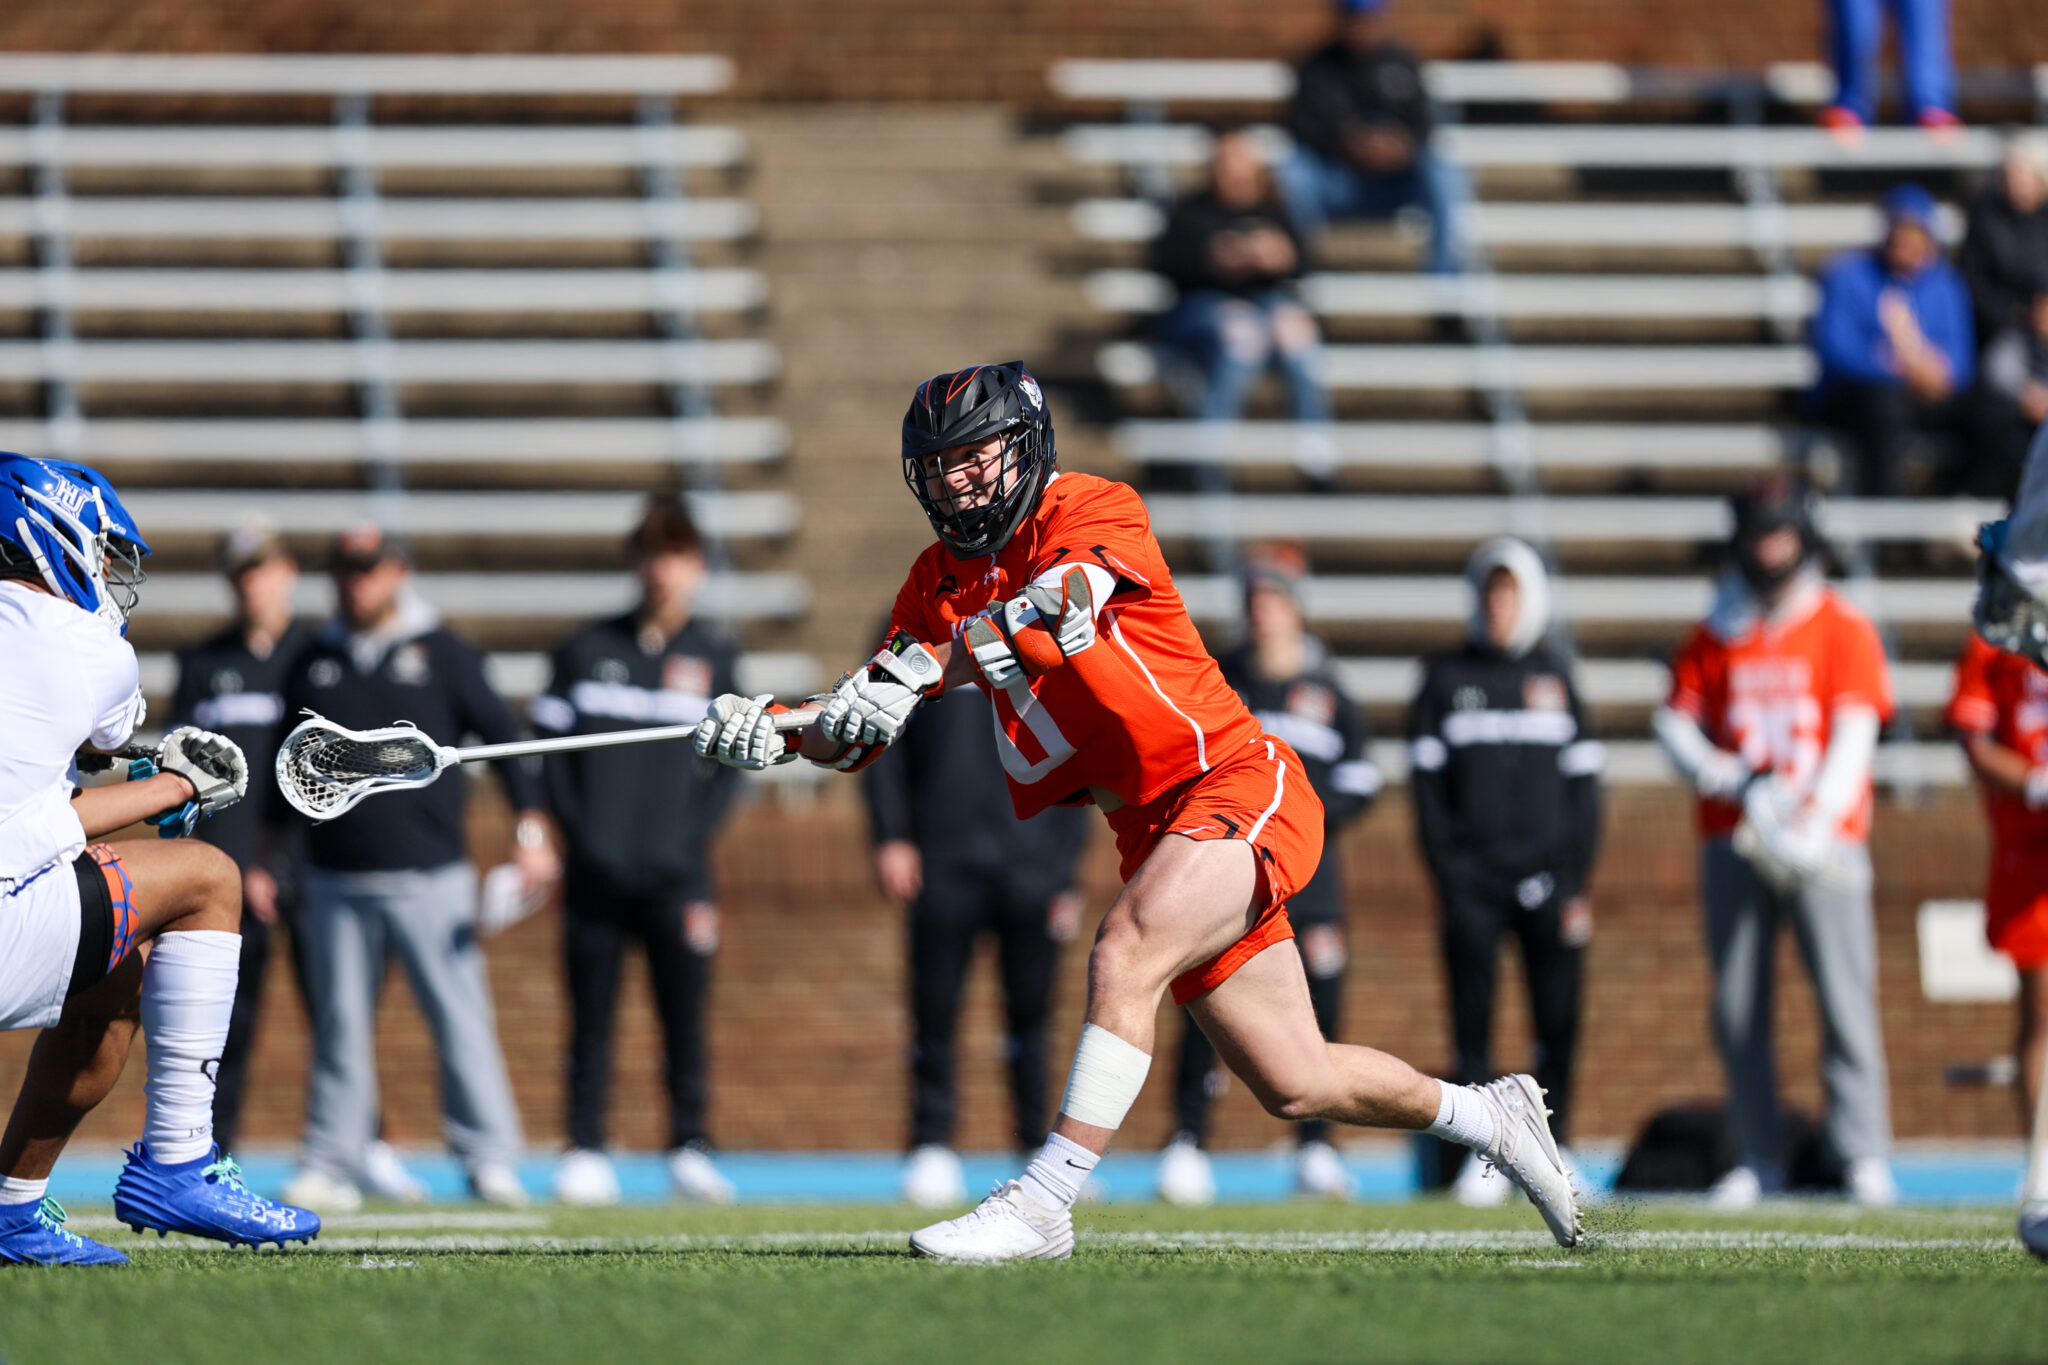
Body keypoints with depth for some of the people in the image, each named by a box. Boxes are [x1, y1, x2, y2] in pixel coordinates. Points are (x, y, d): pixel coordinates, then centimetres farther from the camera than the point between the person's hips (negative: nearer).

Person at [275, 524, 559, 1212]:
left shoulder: (441, 652, 5)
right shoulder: (315, 661, 13)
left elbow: (501, 733, 5)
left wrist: (530, 827, -4)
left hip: (429, 875, -3)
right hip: (335, 882, 3)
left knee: (459, 1018, -5)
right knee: (339, 1025, 3)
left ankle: (490, 1159, -2)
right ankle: (331, 1163, 7)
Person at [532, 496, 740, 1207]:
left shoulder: (712, 654, 8)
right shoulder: (588, 649, 7)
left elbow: (729, 764, 9)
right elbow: (551, 745, 7)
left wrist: (693, 835, -3)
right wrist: (576, 829, -4)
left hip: (676, 874, 0)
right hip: (596, 873, 0)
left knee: (685, 1015, -4)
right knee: (591, 1020, 2)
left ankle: (690, 1149, 2)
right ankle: (586, 1154, 5)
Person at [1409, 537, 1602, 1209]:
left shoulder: (1554, 680, 10)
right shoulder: (1446, 680, 8)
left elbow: (1582, 787, 9)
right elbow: (1426, 781, 6)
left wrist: (1576, 883, 0)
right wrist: (1445, 871, -4)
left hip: (1546, 874, 1)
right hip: (1471, 877, 0)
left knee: (1558, 1021, -3)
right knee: (1472, 1022, -2)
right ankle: (1481, 1154, 2)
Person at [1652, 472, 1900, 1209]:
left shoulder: (1843, 629, 2)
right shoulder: (1716, 633, 12)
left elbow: (1854, 736, -4)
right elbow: (1675, 721, 11)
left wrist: (1814, 828, -15)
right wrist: (1723, 776, -9)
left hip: (1822, 839, -3)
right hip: (1732, 839, 3)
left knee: (1845, 999, -9)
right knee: (1737, 1008, 2)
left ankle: (1863, 1156, -7)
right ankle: (1757, 1158, 8)